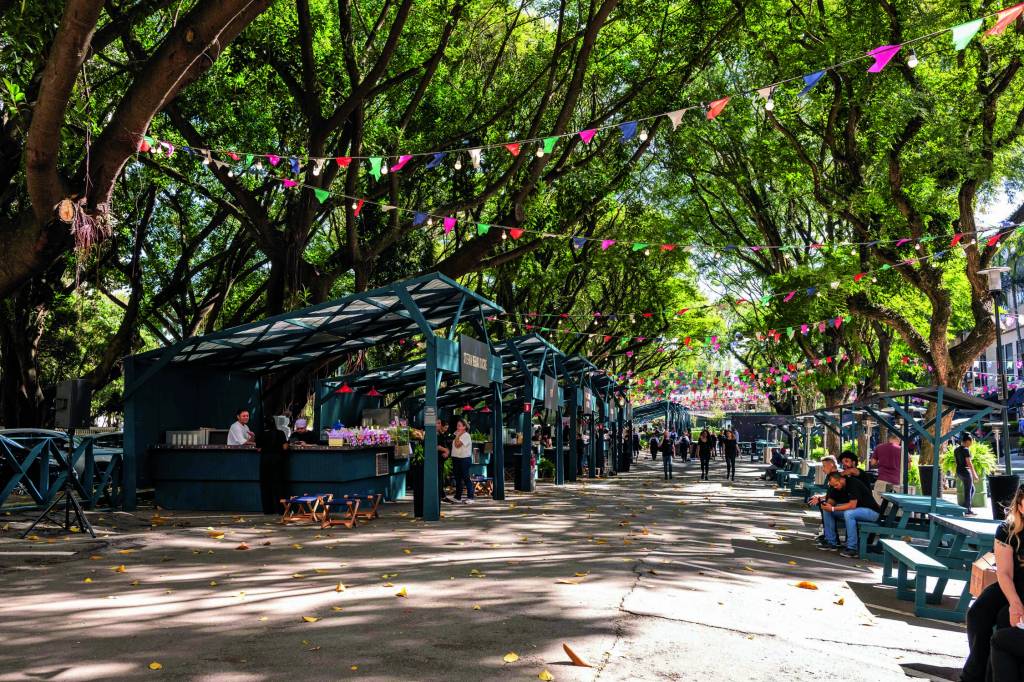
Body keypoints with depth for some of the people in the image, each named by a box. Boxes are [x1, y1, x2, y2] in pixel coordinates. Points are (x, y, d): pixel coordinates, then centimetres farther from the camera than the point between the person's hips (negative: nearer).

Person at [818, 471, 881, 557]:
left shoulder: (853, 484, -25)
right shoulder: (835, 486, -2)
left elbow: (852, 505, -32)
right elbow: (831, 500, 3)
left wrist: (833, 508, -32)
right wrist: (827, 504, -20)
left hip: (871, 511, -8)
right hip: (852, 510, 8)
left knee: (848, 513, -37)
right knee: (826, 510, -3)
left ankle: (852, 549, -30)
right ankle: (831, 542, 3)